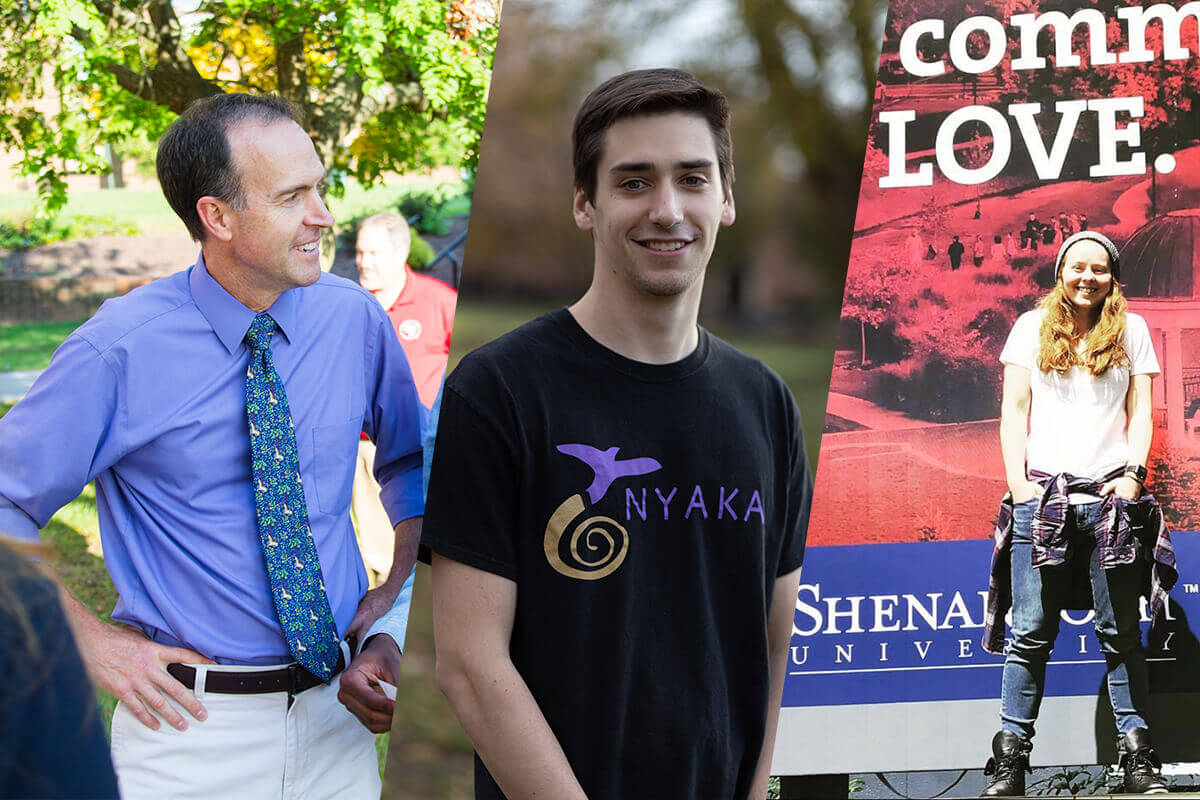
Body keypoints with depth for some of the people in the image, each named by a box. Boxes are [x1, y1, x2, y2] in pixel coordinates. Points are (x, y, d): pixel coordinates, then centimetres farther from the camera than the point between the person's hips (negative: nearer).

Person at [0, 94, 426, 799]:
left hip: (334, 710, 4)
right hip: (188, 718, -4)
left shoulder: (355, 320, -1)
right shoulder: (119, 352, -13)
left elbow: (412, 461, 16)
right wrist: (92, 642, -8)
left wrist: (402, 599, 3)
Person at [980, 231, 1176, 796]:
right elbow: (1014, 410, 9)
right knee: (1030, 633, -4)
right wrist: (1017, 480, -2)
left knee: (1120, 633, 0)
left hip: (1110, 495, 0)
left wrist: (1134, 472, -5)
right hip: (1042, 495, 0)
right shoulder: (1033, 327, 12)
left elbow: (1140, 411, 10)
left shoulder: (1131, 330, 13)